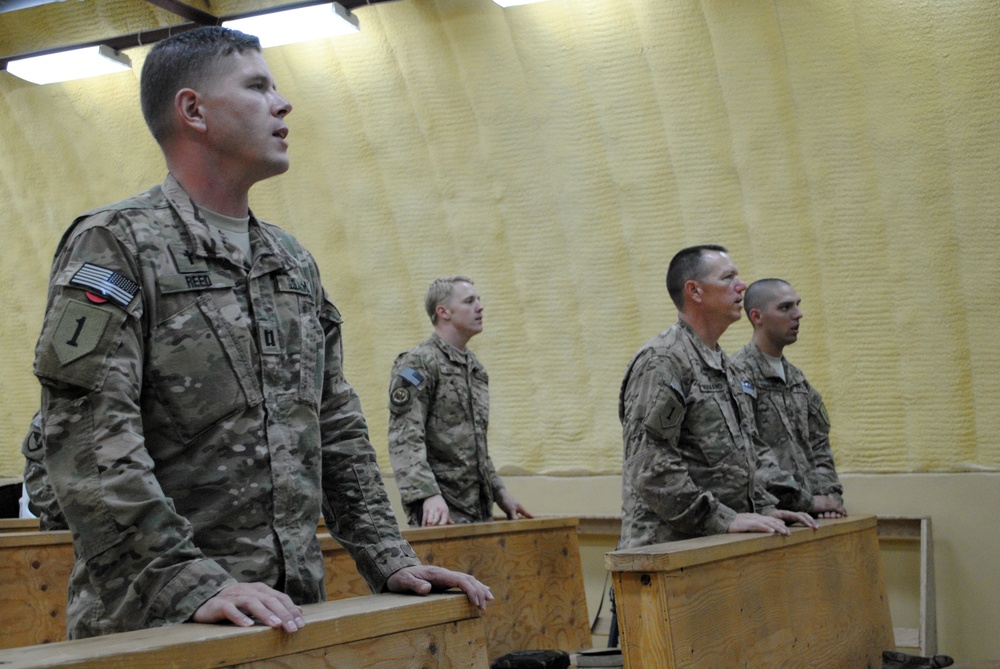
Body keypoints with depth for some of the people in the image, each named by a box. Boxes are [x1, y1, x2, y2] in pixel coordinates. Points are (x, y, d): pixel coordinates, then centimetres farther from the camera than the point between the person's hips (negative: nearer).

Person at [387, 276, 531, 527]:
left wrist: (499, 492, 21)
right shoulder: (418, 363, -9)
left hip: (479, 510, 8)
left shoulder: (476, 368, 18)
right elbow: (404, 440, -18)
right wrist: (428, 494, -29)